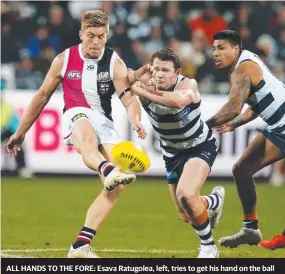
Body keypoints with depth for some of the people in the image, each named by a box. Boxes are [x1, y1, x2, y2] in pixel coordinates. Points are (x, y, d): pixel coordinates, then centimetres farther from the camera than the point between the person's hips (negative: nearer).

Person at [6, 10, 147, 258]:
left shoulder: (115, 63, 0)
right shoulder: (64, 60, 2)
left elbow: (129, 98, -12)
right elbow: (42, 96, 12)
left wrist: (136, 121, -35)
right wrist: (21, 132, 15)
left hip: (104, 122, 2)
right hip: (75, 117, -2)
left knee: (116, 185, -16)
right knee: (87, 137, -41)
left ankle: (81, 245, -15)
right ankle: (108, 171, -75)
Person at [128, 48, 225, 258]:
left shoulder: (188, 84, -31)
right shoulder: (146, 87, -20)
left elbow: (179, 100, -54)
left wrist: (144, 93, -55)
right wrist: (138, 76, -57)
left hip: (200, 147, -5)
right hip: (173, 153, 5)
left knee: (186, 195, -30)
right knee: (188, 215, 14)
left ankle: (208, 247, -6)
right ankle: (215, 201, 51)